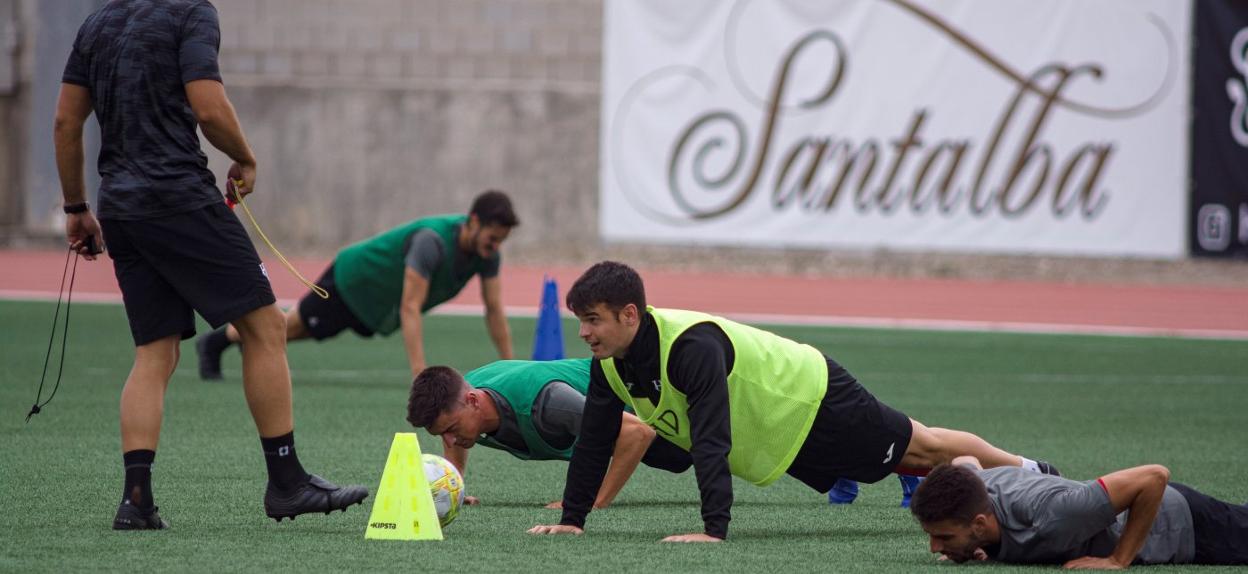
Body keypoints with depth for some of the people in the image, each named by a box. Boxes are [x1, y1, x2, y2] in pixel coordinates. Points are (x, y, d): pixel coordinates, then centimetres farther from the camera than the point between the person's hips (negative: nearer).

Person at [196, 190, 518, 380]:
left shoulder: (487, 251, -20)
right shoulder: (432, 242, -43)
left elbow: (495, 310, -12)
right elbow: (410, 309, -45)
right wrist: (421, 379, -50)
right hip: (353, 280, -7)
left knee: (301, 329, 27)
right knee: (294, 326, 14)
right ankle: (214, 343, 34)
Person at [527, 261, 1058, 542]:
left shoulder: (691, 347, -41)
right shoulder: (609, 364, -16)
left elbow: (711, 441, -47)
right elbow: (594, 441, -7)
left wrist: (714, 530, -51)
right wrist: (571, 519, -9)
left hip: (812, 400, -7)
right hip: (781, 437, 7)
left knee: (921, 448, 13)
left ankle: (1030, 473, 35)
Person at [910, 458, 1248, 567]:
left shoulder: (1049, 517, -48)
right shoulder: (970, 484, -28)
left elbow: (1154, 477, -44)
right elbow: (965, 461, 0)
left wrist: (1119, 560, -38)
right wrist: (965, 546, -10)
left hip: (1176, 523, -6)